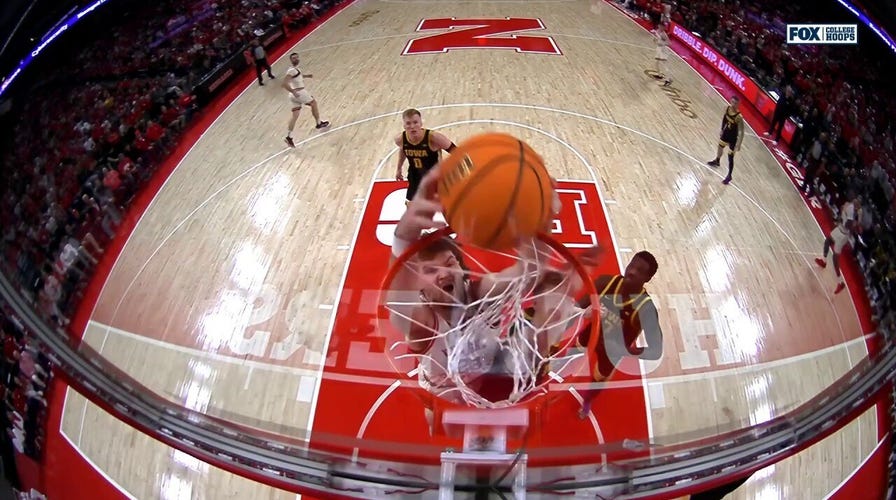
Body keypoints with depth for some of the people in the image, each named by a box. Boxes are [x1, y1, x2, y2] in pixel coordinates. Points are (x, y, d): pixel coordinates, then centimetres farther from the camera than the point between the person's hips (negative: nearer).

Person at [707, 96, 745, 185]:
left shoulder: (739, 117, -33)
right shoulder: (727, 108, -15)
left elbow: (741, 132, -26)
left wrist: (738, 145, -25)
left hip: (733, 138, -7)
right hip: (725, 133, 7)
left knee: (730, 157, 4)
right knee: (720, 147, 31)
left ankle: (729, 176, 22)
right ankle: (716, 161, 62)